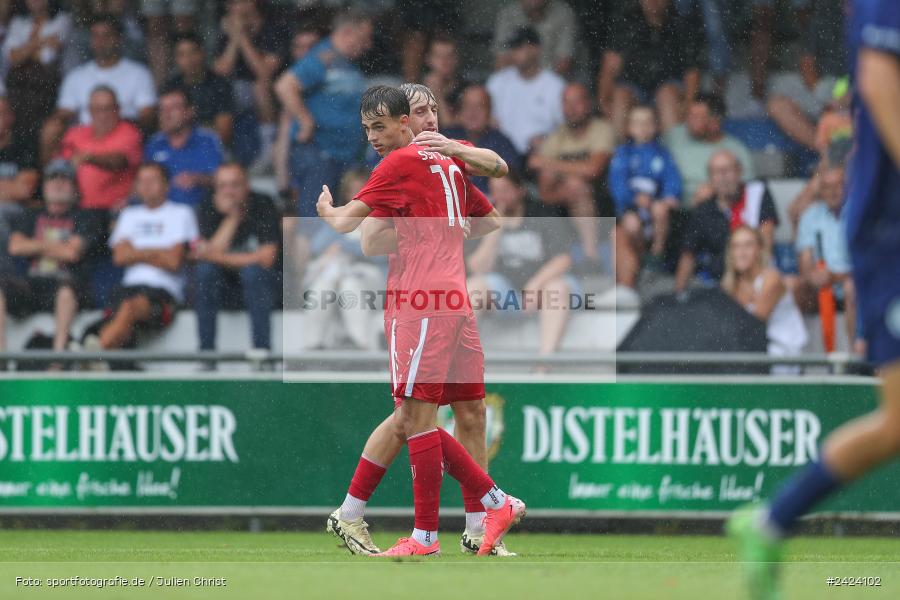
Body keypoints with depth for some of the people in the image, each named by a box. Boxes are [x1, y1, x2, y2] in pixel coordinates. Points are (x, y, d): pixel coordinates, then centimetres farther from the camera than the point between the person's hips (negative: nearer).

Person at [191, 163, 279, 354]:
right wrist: (231, 217, -23)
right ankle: (206, 351, -27)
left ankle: (262, 351, -32)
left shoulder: (263, 205, -11)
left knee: (252, 271, -33)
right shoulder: (208, 209, -4)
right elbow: (213, 251, -18)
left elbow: (266, 258, -19)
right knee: (204, 268, -28)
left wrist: (219, 257, -23)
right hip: (223, 288, 2)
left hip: (258, 282, -2)